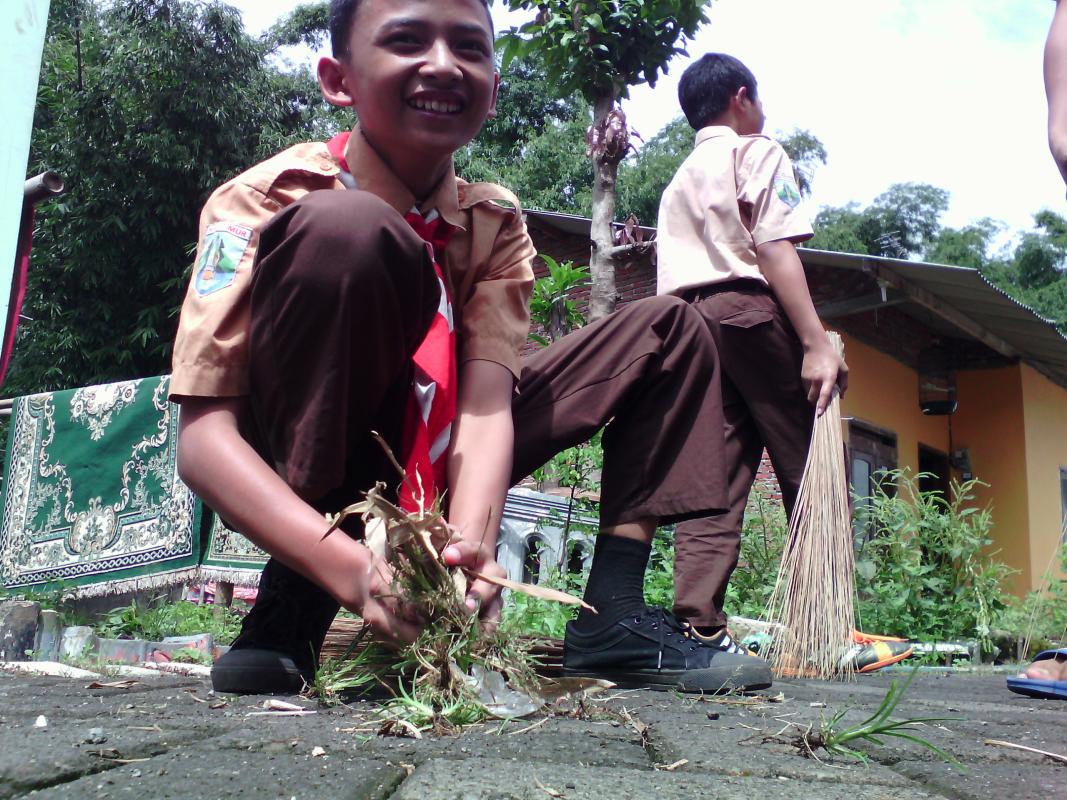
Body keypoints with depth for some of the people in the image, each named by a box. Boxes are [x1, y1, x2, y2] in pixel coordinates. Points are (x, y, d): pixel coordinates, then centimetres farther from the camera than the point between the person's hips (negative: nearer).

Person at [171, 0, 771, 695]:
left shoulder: (494, 224, -5)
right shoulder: (265, 198, -18)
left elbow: (486, 402, -18)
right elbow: (204, 436, -26)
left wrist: (471, 546, -39)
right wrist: (349, 568, -42)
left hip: (430, 470, 6)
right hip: (300, 473, -5)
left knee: (667, 330, 3)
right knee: (344, 230, -33)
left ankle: (613, 617, -10)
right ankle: (294, 606, -22)